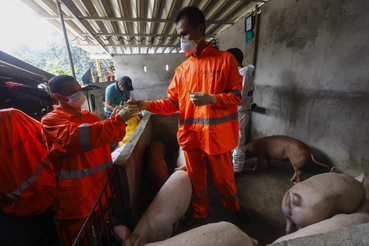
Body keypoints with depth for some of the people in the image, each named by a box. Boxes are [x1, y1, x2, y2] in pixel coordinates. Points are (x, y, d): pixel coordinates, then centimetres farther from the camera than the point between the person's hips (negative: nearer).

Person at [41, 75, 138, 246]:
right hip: (76, 196, -5)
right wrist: (117, 120, -35)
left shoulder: (90, 116, 9)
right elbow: (78, 137, -31)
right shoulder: (50, 120, -10)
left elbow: (113, 136, 11)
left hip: (102, 187, 5)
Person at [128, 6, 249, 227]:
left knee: (224, 177, 17)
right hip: (191, 134, 3)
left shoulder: (225, 60, -2)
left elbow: (236, 95, -5)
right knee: (196, 177, 19)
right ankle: (199, 212, 46)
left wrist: (211, 98, -22)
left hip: (217, 134, -3)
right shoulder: (182, 69, 8)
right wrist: (147, 105, -9)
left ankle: (233, 206, 49)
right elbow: (172, 103, 5)